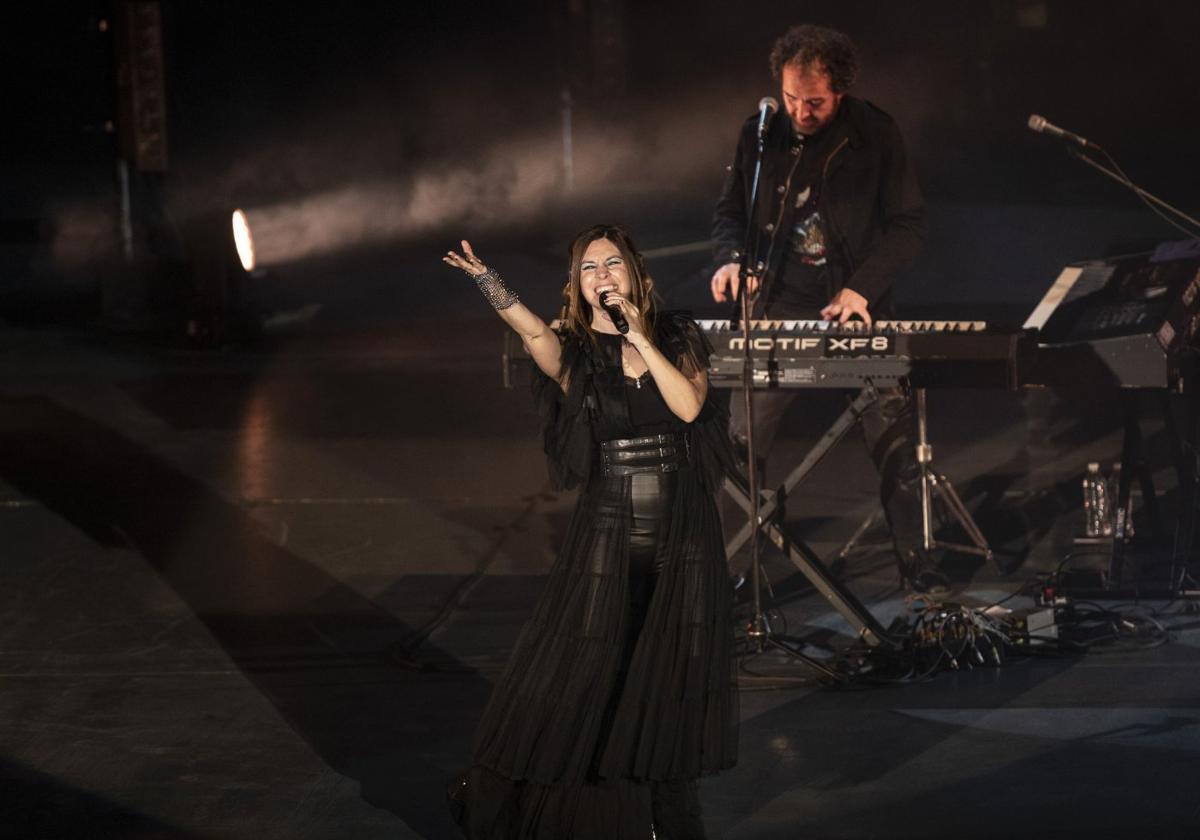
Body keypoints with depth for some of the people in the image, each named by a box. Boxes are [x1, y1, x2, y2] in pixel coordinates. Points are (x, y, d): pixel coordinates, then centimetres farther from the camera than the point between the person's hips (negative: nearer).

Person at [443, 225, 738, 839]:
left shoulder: (677, 338, 4)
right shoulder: (573, 352, -1)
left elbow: (689, 405, -13)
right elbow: (530, 329, -24)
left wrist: (640, 338, -15)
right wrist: (485, 279, -42)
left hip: (684, 539, 1)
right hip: (607, 538, -1)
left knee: (668, 685, 7)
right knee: (576, 686, -5)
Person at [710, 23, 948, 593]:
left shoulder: (875, 135, -5)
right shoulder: (760, 134, 1)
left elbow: (909, 224, -2)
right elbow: (730, 211, 12)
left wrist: (862, 287, -14)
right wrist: (732, 258, -10)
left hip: (857, 312, -1)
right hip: (779, 310, 2)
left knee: (895, 439, -8)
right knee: (743, 441, -3)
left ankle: (915, 562, 4)